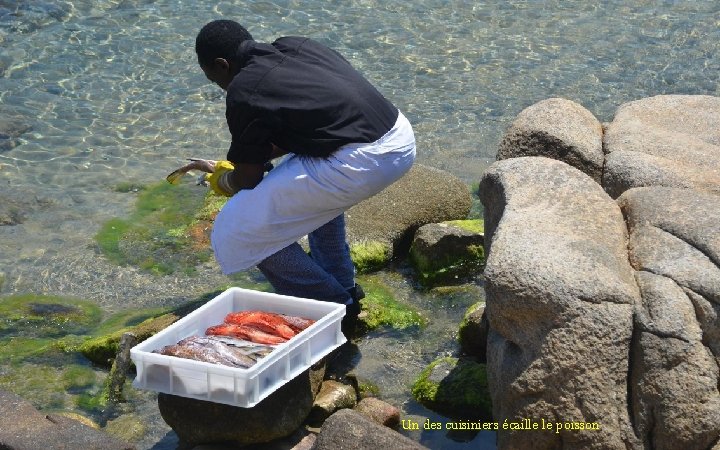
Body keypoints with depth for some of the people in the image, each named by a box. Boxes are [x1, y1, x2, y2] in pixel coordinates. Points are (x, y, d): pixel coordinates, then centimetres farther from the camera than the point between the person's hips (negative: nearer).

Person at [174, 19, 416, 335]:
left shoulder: (244, 93, -4)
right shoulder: (297, 47, 18)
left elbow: (248, 180, 6)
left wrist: (221, 179, 29)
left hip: (361, 164, -9)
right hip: (403, 139, 9)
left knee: (236, 232, 2)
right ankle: (342, 288, 38)